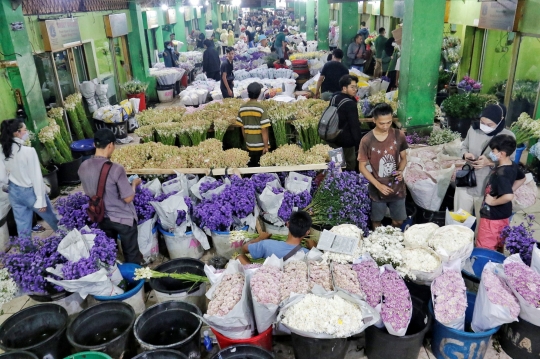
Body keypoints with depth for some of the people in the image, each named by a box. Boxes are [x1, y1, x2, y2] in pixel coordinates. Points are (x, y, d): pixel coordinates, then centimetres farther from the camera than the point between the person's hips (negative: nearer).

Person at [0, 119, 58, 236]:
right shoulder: (28, 151, -23)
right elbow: (36, 177, -20)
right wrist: (41, 200, -16)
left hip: (14, 192, 6)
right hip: (30, 192, -6)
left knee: (22, 226, 15)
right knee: (53, 220, 17)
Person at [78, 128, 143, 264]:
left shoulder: (83, 167, -8)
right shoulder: (116, 169, -27)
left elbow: (89, 193, 6)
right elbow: (128, 198, -20)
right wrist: (134, 183, -3)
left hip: (102, 217, 6)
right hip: (123, 218, -5)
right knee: (131, 252, 13)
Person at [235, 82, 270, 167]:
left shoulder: (242, 108, -1)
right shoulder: (261, 109, -15)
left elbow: (242, 128, 6)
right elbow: (264, 130, -15)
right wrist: (266, 146, -9)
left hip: (249, 145, 5)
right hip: (261, 146, -4)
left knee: (251, 166, 16)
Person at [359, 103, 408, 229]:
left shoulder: (399, 136, -9)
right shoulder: (366, 140, -16)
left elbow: (403, 158, 5)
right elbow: (362, 167, -10)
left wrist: (401, 171, -16)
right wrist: (378, 185, -17)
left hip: (397, 188, 2)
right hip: (377, 189, -2)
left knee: (398, 220, 17)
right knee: (377, 221, 16)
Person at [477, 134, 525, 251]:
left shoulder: (501, 174, -29)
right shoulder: (513, 165, -2)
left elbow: (508, 197, -38)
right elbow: (522, 179, 18)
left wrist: (494, 202, -23)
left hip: (492, 216, -9)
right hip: (504, 214, 9)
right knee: (499, 246, 25)